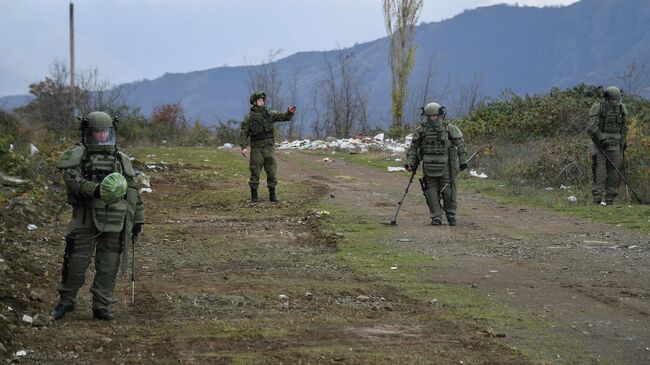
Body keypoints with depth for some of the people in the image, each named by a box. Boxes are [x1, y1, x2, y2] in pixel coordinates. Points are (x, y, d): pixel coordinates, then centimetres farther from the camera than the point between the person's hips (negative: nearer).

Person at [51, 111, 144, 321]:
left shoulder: (122, 159, 14)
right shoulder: (78, 155, 2)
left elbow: (132, 192, 16)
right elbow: (72, 180, -14)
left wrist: (137, 220, 13)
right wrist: (94, 189, -29)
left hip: (114, 223, 3)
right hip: (85, 219, -3)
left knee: (108, 266, 3)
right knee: (77, 262, 1)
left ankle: (101, 307, 11)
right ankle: (66, 302, 16)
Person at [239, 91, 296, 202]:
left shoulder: (270, 114, 7)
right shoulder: (249, 117, -1)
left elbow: (284, 117, 2)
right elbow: (244, 133, -5)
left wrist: (290, 112, -20)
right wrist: (243, 147, -15)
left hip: (269, 147, 2)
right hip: (256, 148, -2)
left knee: (271, 172, 2)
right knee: (255, 172, 1)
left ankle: (272, 195, 8)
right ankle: (254, 195, 10)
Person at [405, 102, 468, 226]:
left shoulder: (450, 129, 2)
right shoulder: (421, 131, 6)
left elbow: (460, 146, 6)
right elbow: (413, 148, 10)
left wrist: (463, 161, -1)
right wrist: (410, 162, -1)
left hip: (445, 167, -1)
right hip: (429, 168, 1)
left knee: (448, 192, 0)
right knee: (432, 193, 0)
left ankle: (451, 216, 15)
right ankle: (436, 217, 5)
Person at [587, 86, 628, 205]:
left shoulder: (622, 108, 8)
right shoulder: (597, 108, -6)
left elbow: (624, 127, 17)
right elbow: (592, 127, -12)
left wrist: (623, 143, 17)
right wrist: (601, 140, -20)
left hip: (615, 145, 4)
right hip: (599, 144, -4)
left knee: (613, 172, 1)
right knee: (599, 171, -10)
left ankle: (610, 199, 5)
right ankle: (597, 198, -12)